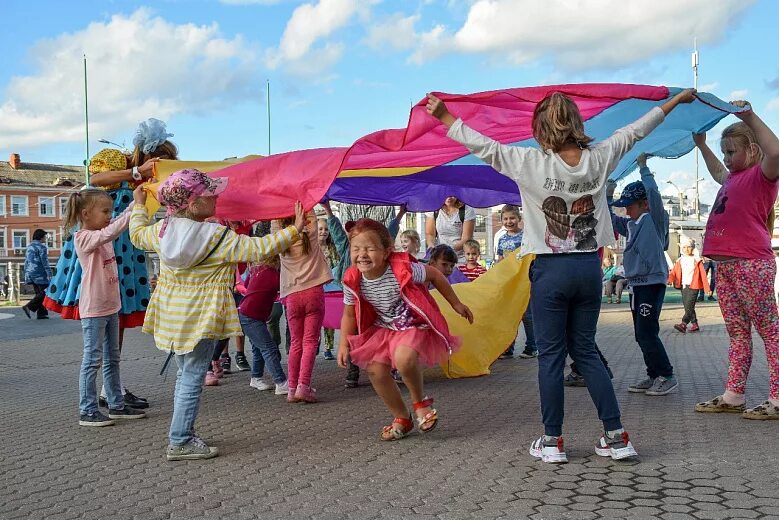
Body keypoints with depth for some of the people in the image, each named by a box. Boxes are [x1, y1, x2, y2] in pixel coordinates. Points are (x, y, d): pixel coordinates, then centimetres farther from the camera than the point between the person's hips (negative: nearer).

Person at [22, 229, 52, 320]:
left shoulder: (29, 247, 16)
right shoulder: (41, 247, -10)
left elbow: (26, 262, 19)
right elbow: (45, 262, -14)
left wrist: (26, 275, 23)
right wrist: (49, 274, -14)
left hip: (31, 274, 9)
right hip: (40, 274, -9)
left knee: (39, 293, 11)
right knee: (43, 293, -6)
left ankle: (41, 313, 9)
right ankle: (28, 306, -17)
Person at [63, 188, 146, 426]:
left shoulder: (102, 235, 10)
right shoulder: (83, 238, -16)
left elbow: (121, 221, 13)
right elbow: (110, 232, -32)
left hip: (111, 306, 9)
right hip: (93, 310, -9)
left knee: (112, 359, 13)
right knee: (93, 359, -4)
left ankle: (116, 405, 21)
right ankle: (87, 411, 2)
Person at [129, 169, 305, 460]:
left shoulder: (161, 230, 0)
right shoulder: (219, 237, -18)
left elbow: (137, 235, 20)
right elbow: (259, 249, -18)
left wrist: (139, 206, 36)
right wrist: (293, 231, -12)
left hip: (171, 316, 7)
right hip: (200, 318, -7)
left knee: (184, 374, 20)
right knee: (193, 379, 0)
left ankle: (182, 435, 28)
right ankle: (180, 443, 5)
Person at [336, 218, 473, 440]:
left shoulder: (403, 270, -27)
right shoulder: (353, 281, -13)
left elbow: (434, 274, -8)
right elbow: (349, 315, 5)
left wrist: (456, 304, 1)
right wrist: (344, 344, -4)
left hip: (415, 325, -5)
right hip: (383, 329, 6)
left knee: (404, 357, -33)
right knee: (375, 370, -9)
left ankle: (420, 401, -2)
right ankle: (401, 419, 14)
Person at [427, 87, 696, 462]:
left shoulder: (532, 163, -12)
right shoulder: (599, 158, 0)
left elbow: (483, 146, -9)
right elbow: (634, 131, 14)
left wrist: (444, 116, 2)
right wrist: (675, 100, 30)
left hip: (550, 270, -4)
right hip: (589, 267, 4)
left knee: (550, 355, 5)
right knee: (585, 350, 14)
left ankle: (552, 441, 10)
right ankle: (616, 437, 13)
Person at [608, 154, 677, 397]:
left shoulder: (655, 219, -6)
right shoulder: (631, 225, 15)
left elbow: (653, 193, -19)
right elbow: (610, 219, 26)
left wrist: (643, 167, -10)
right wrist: (608, 196, 15)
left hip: (653, 283, -9)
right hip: (636, 284, 9)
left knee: (647, 333, -12)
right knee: (641, 335, 11)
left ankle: (667, 377, -4)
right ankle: (653, 377, 19)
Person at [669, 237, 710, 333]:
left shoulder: (697, 261, 0)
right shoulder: (679, 261, 11)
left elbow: (703, 274, -1)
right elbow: (674, 272, 3)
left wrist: (707, 288, -4)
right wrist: (670, 279, -19)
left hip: (693, 286, -5)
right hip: (683, 286, 5)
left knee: (689, 306, -14)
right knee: (687, 307, 8)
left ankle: (683, 324, -23)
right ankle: (694, 324, 16)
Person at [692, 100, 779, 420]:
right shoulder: (734, 178, 22)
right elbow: (717, 172, 47)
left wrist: (750, 117, -27)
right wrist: (701, 145, 48)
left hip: (751, 265, -9)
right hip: (724, 265, 9)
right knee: (737, 333, 10)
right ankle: (733, 396, 13)